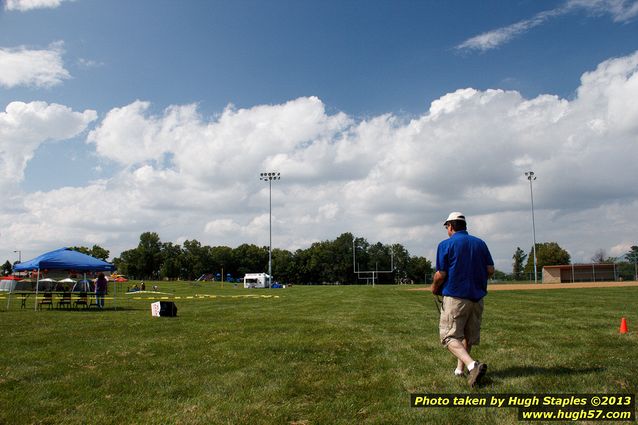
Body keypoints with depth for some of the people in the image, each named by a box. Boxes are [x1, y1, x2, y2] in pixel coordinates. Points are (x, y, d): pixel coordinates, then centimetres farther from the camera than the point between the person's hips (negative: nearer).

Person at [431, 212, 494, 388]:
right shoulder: (480, 243, 8)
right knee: (468, 335, 19)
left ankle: (472, 365, -24)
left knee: (450, 336, -4)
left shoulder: (446, 244, -7)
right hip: (477, 297, 6)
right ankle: (459, 369, 27)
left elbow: (440, 275, -10)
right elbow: (490, 270, 5)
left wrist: (434, 288, 9)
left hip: (455, 297, -6)